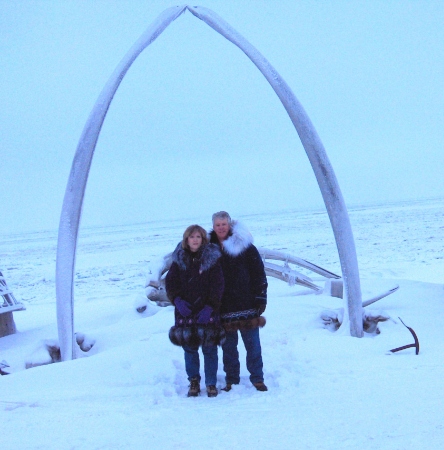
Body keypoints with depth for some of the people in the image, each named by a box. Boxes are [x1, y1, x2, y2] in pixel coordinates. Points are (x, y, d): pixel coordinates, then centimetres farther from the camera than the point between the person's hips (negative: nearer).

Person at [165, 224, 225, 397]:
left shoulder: (212, 258, -2)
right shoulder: (179, 259, 5)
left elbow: (217, 286, -4)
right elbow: (170, 282, 5)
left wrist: (210, 307, -14)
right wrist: (177, 299, -11)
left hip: (207, 312, -2)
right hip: (185, 312, 2)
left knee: (209, 349, 2)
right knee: (189, 349, 7)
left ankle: (211, 384, 15)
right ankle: (194, 382, 21)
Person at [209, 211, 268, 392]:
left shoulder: (245, 246, -1)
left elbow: (258, 273, 0)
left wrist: (260, 297, -6)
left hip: (246, 304, -2)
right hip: (223, 307, 2)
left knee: (253, 344, 3)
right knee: (228, 346, 9)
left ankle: (257, 379, 13)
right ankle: (231, 380, 19)